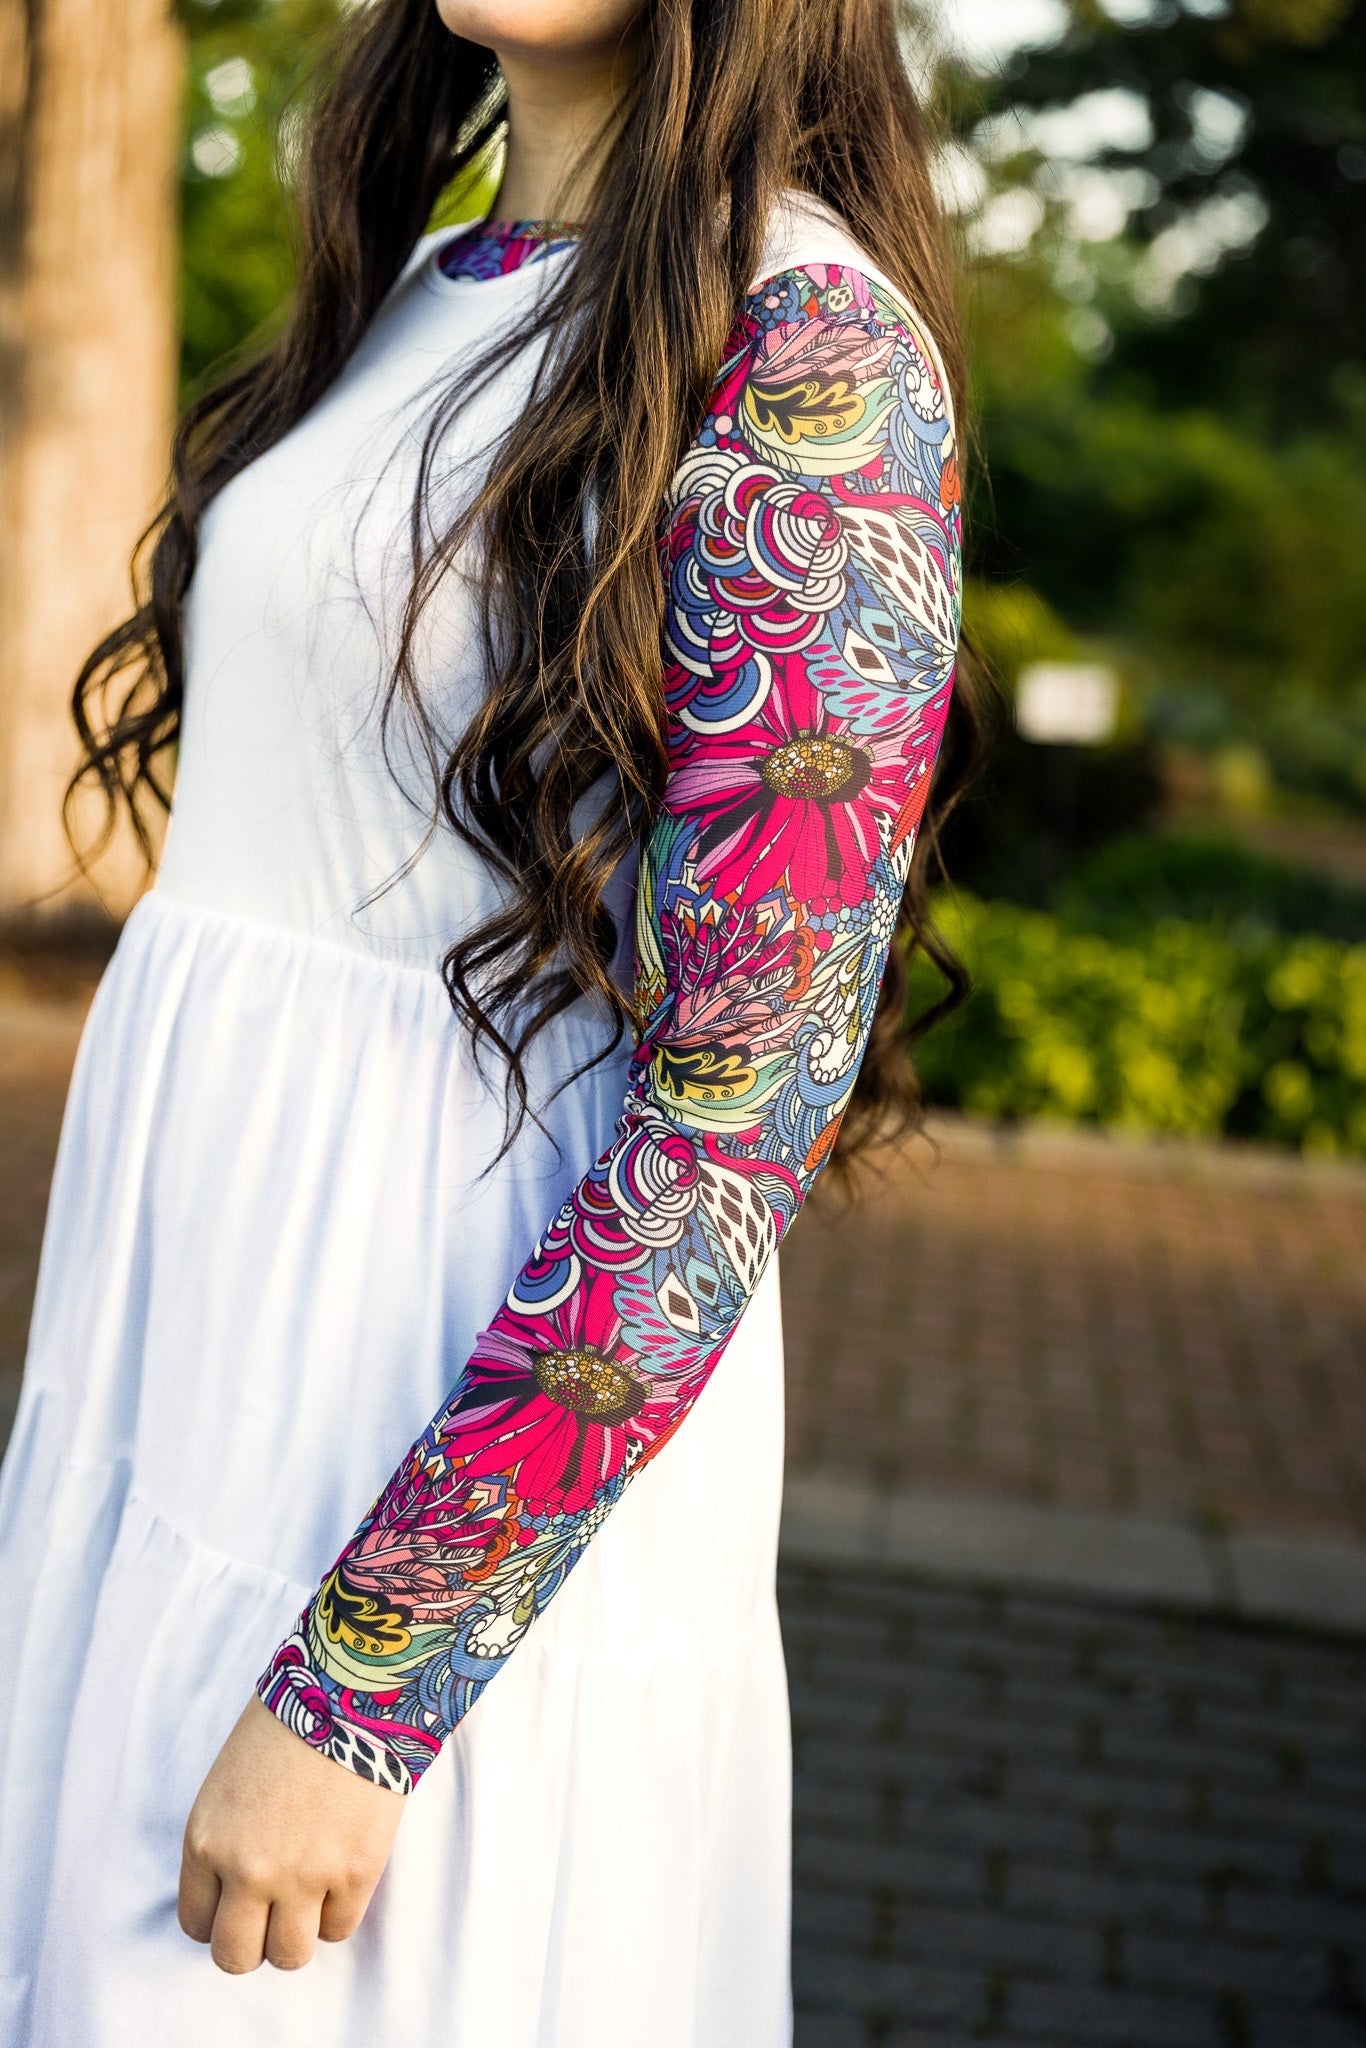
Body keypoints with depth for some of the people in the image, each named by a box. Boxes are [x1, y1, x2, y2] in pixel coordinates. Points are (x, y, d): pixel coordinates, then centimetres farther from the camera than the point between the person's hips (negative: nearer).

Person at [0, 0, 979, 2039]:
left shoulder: (813, 353, -14)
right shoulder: (412, 293, 10)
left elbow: (749, 1100, -20)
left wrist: (355, 1682, -20)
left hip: (478, 1429, -7)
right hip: (176, 1336, 8)